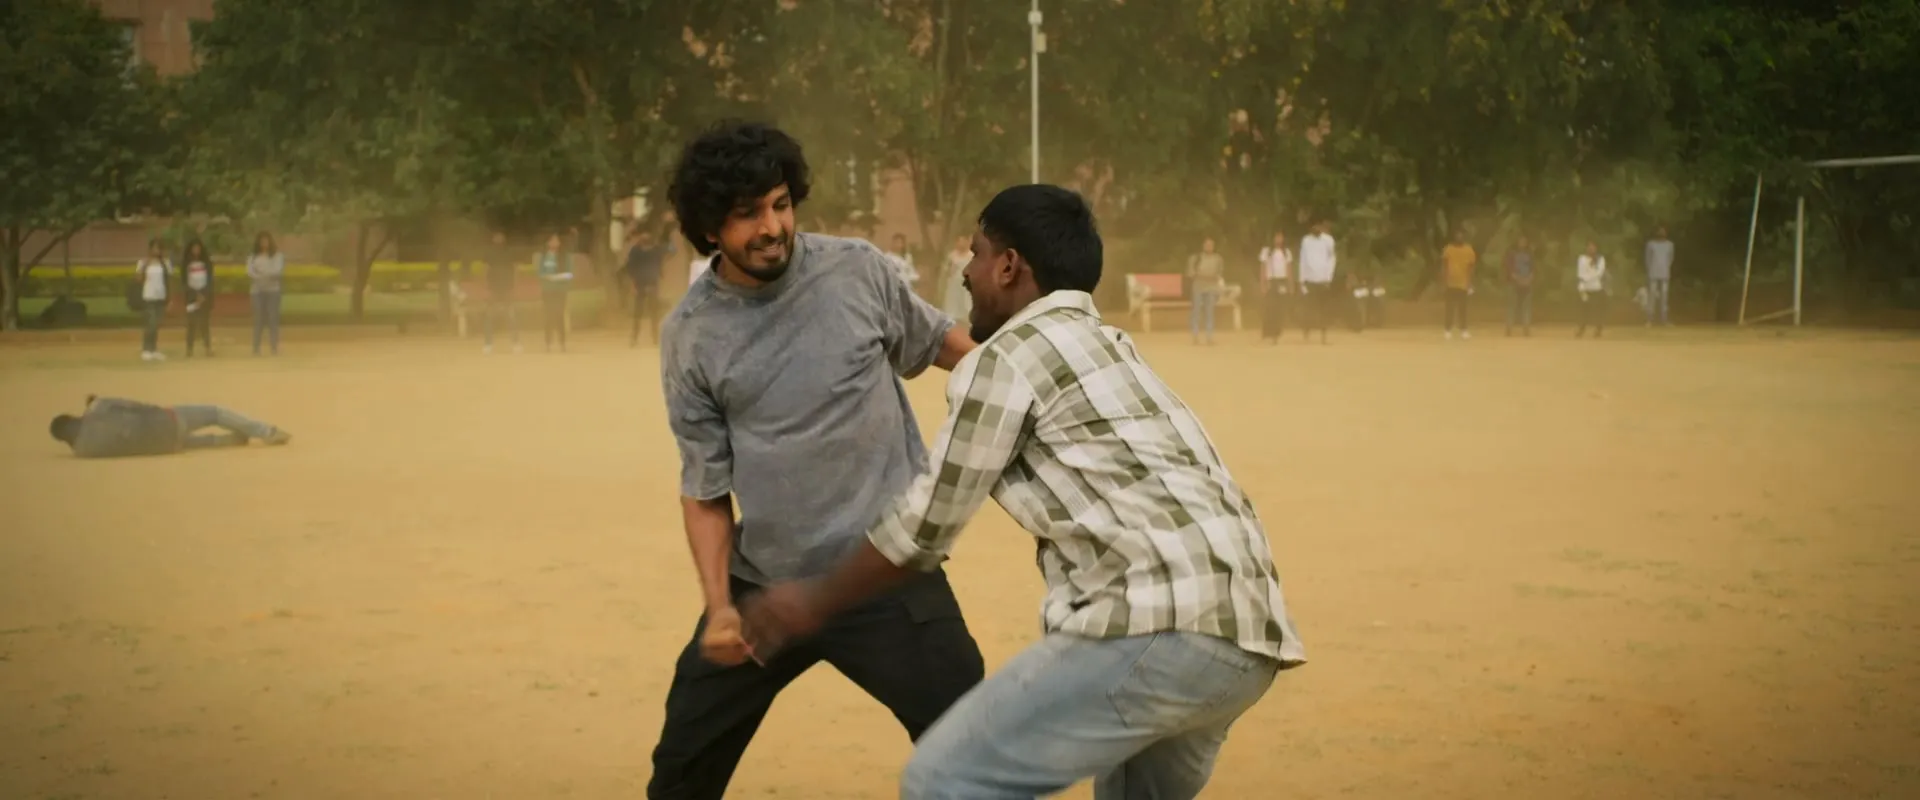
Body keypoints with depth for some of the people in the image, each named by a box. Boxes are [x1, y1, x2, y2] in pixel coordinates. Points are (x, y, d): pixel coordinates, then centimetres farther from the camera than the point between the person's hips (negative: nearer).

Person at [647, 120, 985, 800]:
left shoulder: (859, 272, -5)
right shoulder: (690, 335, -3)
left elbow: (939, 344, 14)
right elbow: (704, 488, 1)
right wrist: (719, 606, -10)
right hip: (765, 585, 2)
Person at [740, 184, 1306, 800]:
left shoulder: (1007, 357, 2)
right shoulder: (1107, 347, 28)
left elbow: (928, 524, 6)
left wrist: (816, 601, 20)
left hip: (1162, 627, -9)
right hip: (1245, 635, 9)